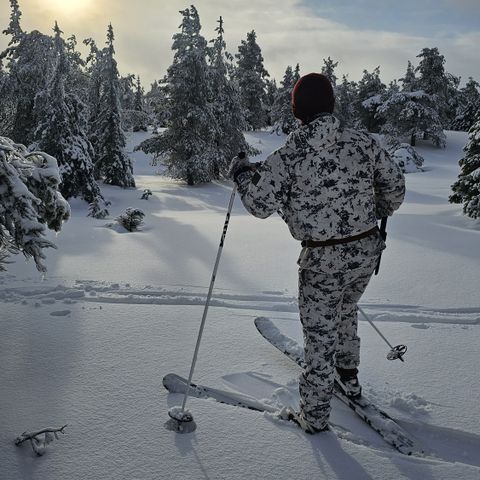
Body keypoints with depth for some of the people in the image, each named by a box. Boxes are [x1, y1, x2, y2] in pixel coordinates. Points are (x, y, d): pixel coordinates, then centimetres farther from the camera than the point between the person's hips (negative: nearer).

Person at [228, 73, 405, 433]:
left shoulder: (288, 156, -16)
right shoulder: (364, 143, -5)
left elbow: (260, 205, -13)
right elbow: (395, 186, 4)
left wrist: (242, 174, 5)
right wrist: (378, 214, 24)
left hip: (323, 260, -4)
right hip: (367, 251, 4)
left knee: (319, 335, 10)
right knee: (346, 312, 30)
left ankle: (315, 416, 24)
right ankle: (349, 378, 48)